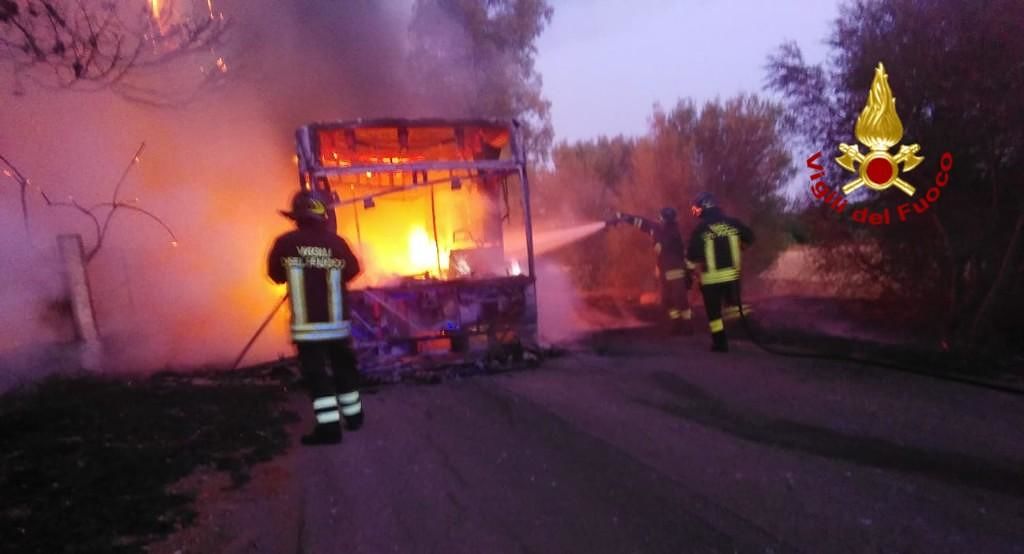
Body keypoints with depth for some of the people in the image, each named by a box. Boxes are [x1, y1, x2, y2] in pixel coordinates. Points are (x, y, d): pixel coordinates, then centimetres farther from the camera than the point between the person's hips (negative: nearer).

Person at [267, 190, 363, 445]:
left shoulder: (286, 243, -9)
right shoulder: (336, 241, -7)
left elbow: (276, 274, 6)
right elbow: (352, 271, 6)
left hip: (306, 324, -2)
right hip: (337, 321, 2)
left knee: (316, 374, 2)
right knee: (344, 368, 18)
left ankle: (329, 426, -2)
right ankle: (353, 415, 31)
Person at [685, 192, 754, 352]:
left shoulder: (700, 229, -11)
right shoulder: (732, 223, 0)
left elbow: (692, 255, -11)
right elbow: (749, 238, 11)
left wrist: (691, 266, 9)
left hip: (710, 278, -4)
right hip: (732, 274, 4)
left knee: (714, 311, 7)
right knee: (734, 306, 23)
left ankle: (720, 343, 8)